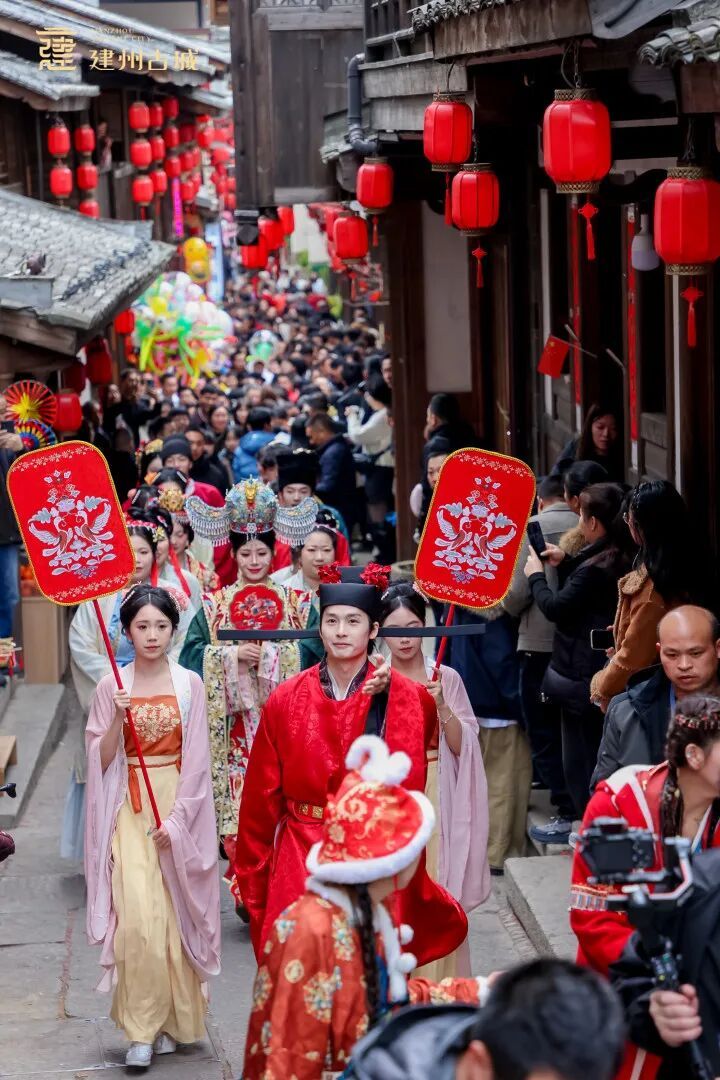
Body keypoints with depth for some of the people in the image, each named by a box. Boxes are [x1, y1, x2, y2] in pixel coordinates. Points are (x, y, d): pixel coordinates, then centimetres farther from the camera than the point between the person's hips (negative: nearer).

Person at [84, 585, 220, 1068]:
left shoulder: (189, 685, 1)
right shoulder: (112, 687, 2)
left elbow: (196, 760, -2)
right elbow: (102, 760, 1)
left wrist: (175, 819, -10)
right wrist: (118, 717, -15)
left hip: (180, 805, 0)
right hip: (130, 806, 0)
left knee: (176, 915, 1)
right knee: (138, 915, -12)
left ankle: (173, 1019, 14)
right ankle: (142, 1028, -7)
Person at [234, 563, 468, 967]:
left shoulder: (404, 696, -2)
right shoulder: (286, 700, 3)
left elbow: (405, 781, -16)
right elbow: (261, 796, 7)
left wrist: (383, 698, -24)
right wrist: (255, 879, 9)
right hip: (300, 861, 1)